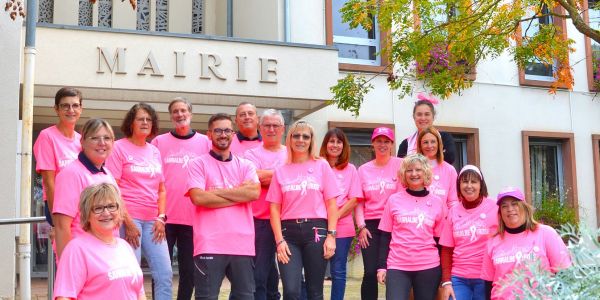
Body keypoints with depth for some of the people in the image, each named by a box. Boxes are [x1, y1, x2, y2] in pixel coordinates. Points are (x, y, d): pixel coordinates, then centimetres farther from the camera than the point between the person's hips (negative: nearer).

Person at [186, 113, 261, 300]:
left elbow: (254, 193, -5)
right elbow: (198, 197, -11)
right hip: (209, 245, -3)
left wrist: (218, 191, -6)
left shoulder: (246, 166, 13)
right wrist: (239, 195, -5)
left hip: (242, 244, 3)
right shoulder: (199, 164, 4)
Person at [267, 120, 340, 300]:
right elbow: (275, 208, 6)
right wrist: (279, 240, -5)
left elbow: (331, 204, 3)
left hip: (316, 231, 0)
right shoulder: (281, 171, 9)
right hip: (289, 231, 1)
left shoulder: (321, 166, 6)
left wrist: (331, 235, -6)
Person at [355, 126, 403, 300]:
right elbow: (359, 201, 9)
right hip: (370, 225, 2)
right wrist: (361, 226, -1)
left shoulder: (400, 165, 2)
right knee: (370, 272, -4)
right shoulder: (363, 169, 11)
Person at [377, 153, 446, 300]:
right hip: (398, 266, -1)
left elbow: (440, 239, 8)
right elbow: (385, 236, 5)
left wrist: (444, 271, 7)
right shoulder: (394, 200, 3)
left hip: (429, 267, 1)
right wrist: (382, 266, 0)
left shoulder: (436, 202, 5)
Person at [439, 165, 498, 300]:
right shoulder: (453, 212, 5)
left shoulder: (494, 208, -3)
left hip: (486, 278, -2)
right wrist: (446, 282, 0)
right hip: (458, 278, 2)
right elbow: (447, 250, 7)